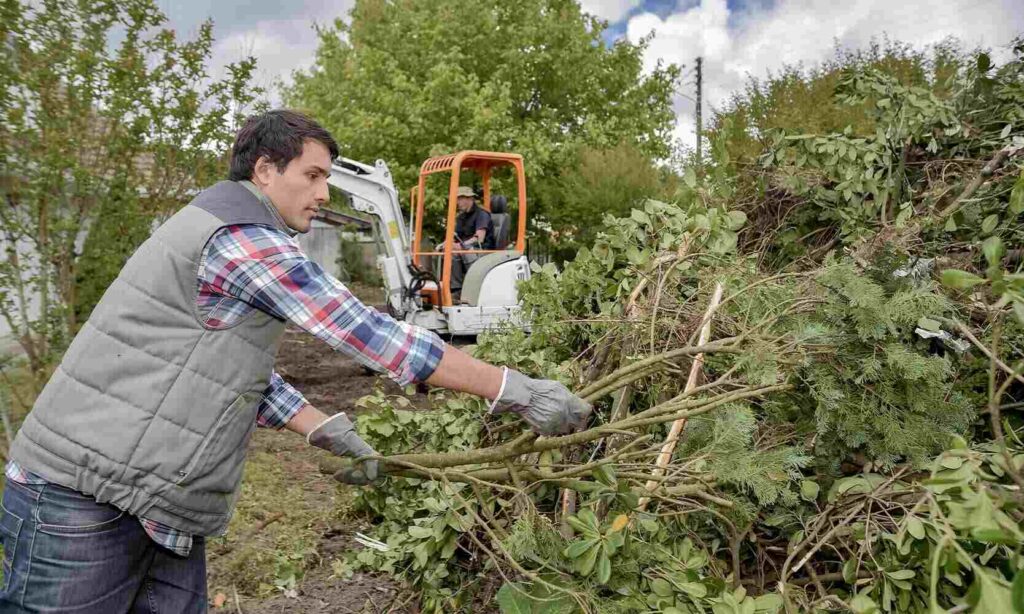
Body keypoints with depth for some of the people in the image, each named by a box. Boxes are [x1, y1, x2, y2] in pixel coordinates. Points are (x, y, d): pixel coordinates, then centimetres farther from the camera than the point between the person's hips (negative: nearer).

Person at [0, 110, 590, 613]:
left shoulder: (223, 232, 15)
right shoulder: (247, 239, -19)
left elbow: (243, 367, 15)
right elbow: (374, 335, -23)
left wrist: (328, 432, 9)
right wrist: (516, 389, -19)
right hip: (84, 498, -10)